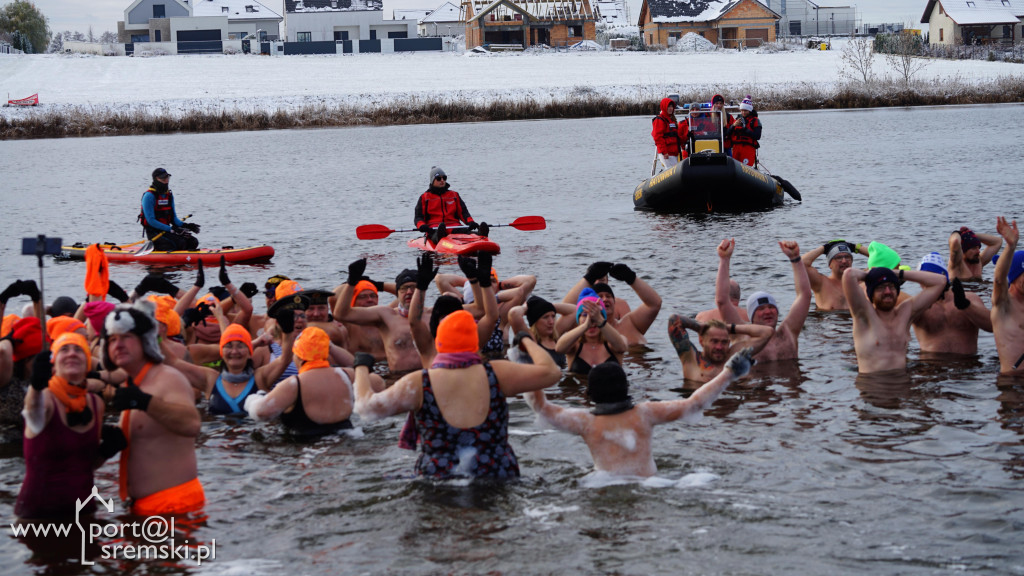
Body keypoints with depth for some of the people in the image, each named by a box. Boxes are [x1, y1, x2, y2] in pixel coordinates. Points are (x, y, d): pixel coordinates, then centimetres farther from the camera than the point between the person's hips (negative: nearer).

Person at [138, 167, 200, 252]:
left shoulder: (169, 195, 13)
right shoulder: (149, 196, -11)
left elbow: (173, 217, 15)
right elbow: (151, 221, -18)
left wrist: (185, 225, -6)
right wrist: (171, 229, -23)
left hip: (166, 230, 8)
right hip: (154, 232, -8)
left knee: (193, 241, -8)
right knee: (181, 243, -27)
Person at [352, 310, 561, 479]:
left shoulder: (418, 384, -6)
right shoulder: (496, 374, -2)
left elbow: (366, 407, 0)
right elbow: (551, 371, 7)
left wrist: (362, 368, 19)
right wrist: (527, 341, 24)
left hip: (438, 476, -2)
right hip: (499, 478, 2)